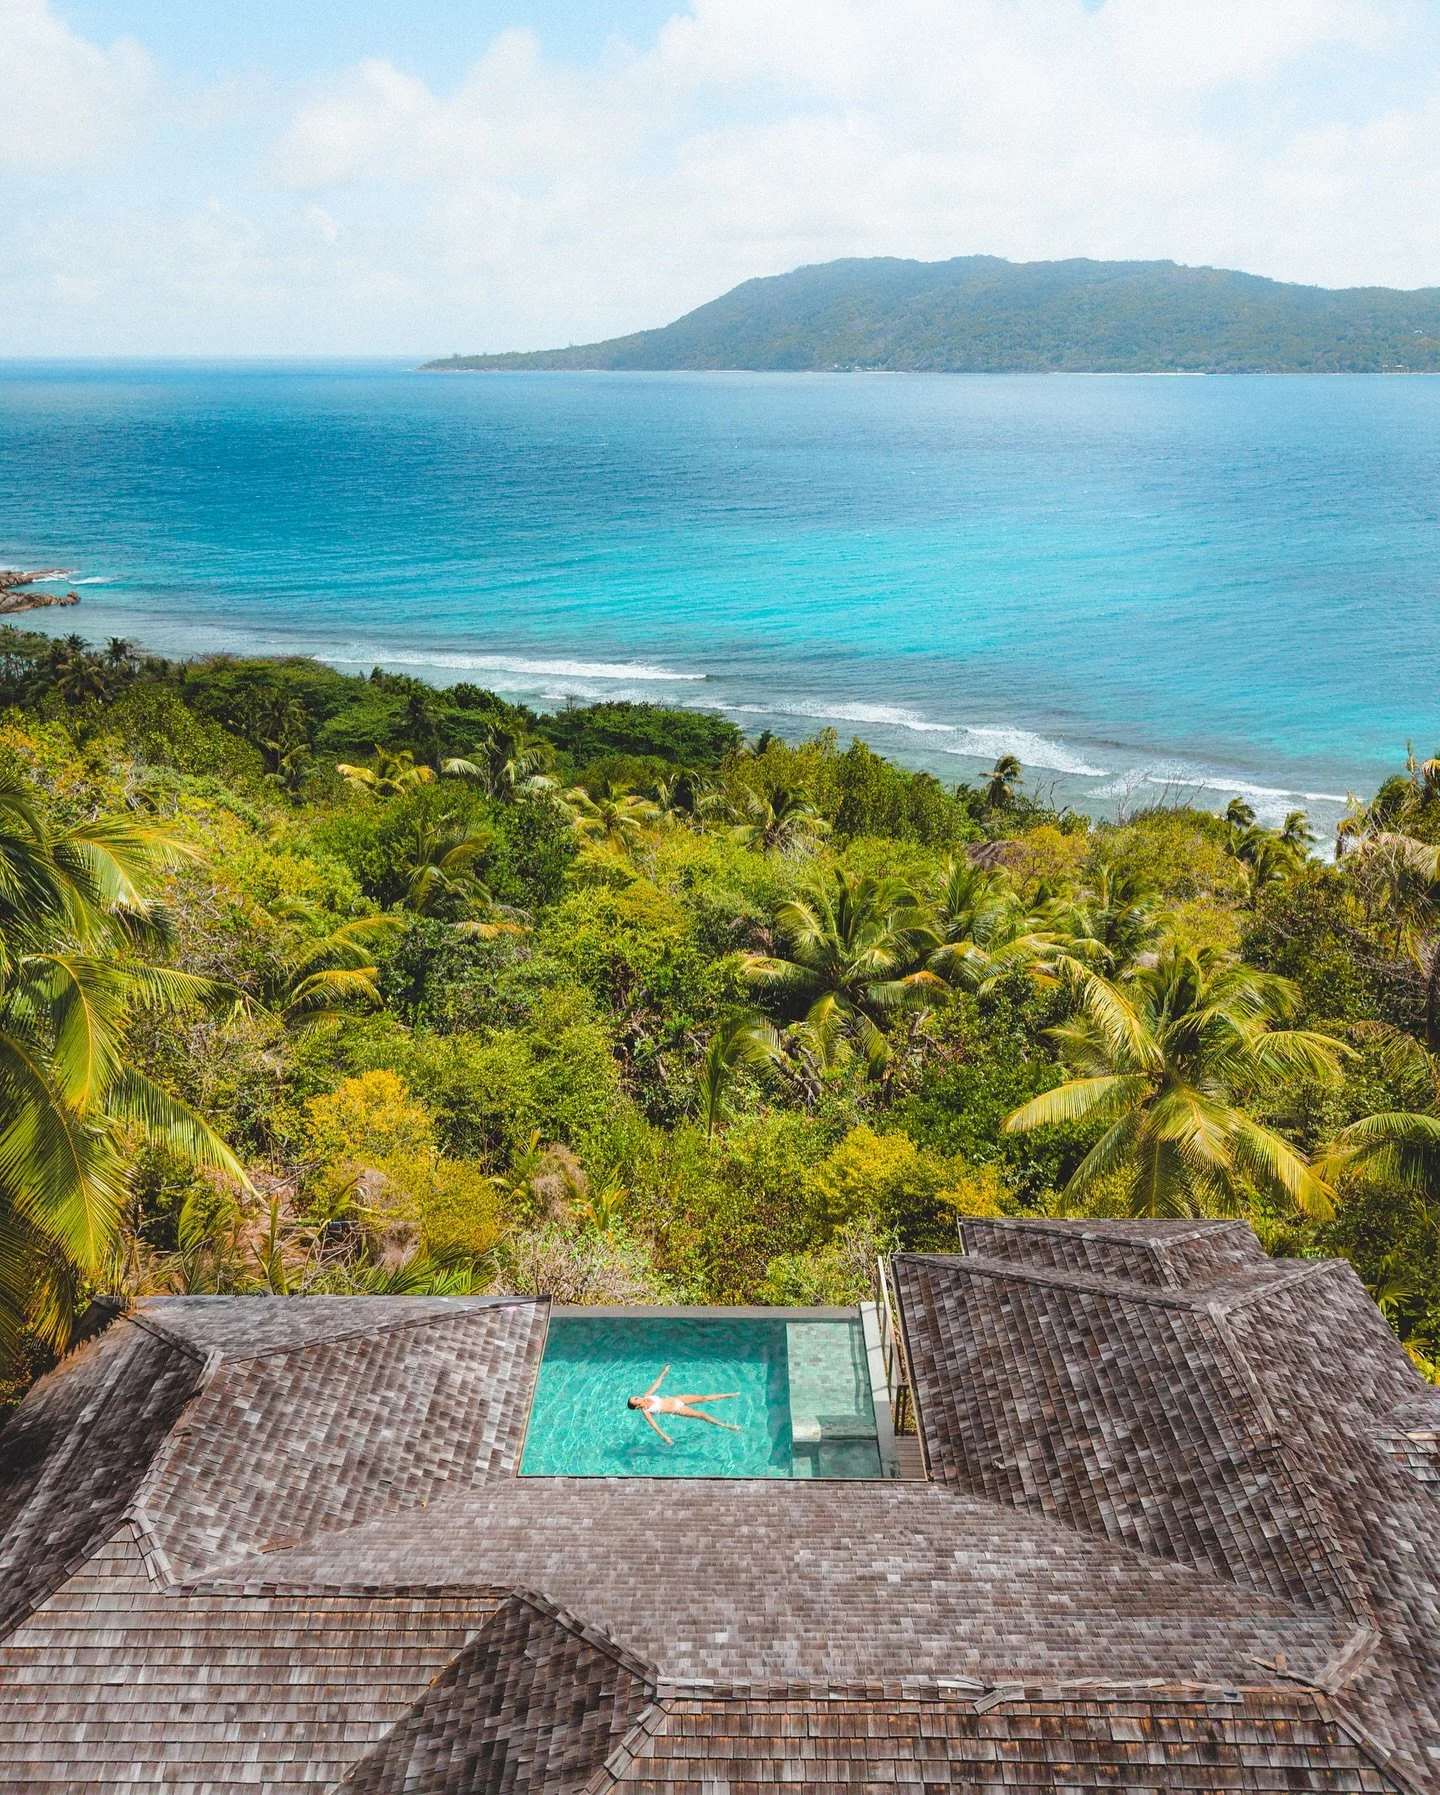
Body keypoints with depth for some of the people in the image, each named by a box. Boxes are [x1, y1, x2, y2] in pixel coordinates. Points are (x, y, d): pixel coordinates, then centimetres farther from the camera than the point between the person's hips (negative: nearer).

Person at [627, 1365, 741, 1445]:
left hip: (676, 1399, 5)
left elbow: (656, 1385, 9)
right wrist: (665, 1437, -34)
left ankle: (728, 1395, 19)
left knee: (704, 1398, 4)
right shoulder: (645, 1411, -17)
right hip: (677, 1410, -5)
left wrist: (664, 1372, 14)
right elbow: (654, 1425, -24)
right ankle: (728, 1426, -4)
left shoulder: (646, 1396, -1)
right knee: (702, 1415, -11)